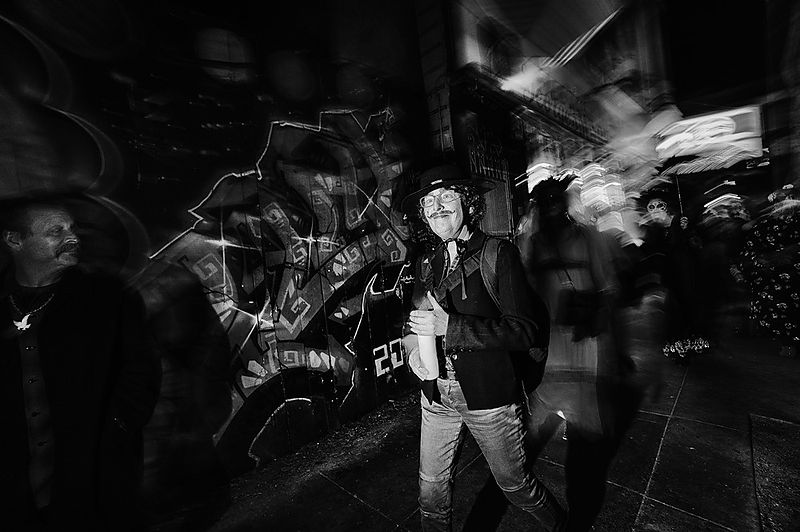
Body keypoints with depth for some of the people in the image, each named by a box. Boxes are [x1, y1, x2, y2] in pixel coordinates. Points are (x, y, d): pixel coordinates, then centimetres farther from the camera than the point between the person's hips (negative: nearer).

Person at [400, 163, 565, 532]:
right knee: (431, 486, 18)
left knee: (515, 484, 18)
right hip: (436, 394, 4)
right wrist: (412, 348, -5)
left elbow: (527, 330, -19)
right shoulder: (426, 264, 5)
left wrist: (450, 325, -26)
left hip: (489, 396, -4)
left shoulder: (499, 254, -12)